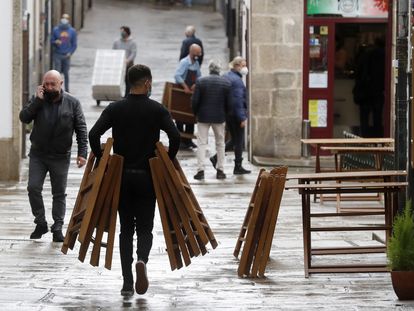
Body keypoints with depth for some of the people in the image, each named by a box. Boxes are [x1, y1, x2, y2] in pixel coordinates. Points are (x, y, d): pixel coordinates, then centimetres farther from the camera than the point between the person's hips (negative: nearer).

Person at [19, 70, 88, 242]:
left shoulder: (72, 103, -5)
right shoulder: (37, 100, 0)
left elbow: (81, 129, -4)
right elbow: (24, 117, -12)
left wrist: (82, 152, -12)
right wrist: (37, 100, -20)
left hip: (60, 157, -1)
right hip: (38, 155, 1)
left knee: (59, 193, 4)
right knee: (33, 188, -8)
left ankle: (57, 228, 12)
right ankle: (41, 223, 7)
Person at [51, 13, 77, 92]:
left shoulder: (72, 31, 4)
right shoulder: (56, 30, 1)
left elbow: (74, 44, 8)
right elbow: (51, 41, 6)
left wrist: (70, 53, -6)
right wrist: (55, 42, -17)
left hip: (66, 55, 1)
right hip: (57, 54, -1)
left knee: (66, 73, 6)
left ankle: (67, 90, 15)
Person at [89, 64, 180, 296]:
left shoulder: (115, 109, 0)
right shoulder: (157, 110, -4)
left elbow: (94, 135, -10)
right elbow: (175, 136, -15)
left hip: (121, 176, 1)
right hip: (147, 177, -1)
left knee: (126, 229, 10)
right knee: (145, 227, 8)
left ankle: (127, 283, 3)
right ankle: (142, 260, -24)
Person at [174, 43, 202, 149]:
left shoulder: (196, 63, 7)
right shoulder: (184, 62, -16)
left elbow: (199, 77, 15)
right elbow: (177, 76, -28)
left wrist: (195, 84, -5)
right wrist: (185, 87, -30)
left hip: (191, 92, 7)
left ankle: (188, 140, 19)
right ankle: (180, 140, 6)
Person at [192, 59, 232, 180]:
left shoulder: (200, 81, -7)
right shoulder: (226, 83, -4)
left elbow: (195, 101, -6)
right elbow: (229, 103, -2)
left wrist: (196, 114, 10)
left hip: (203, 117, -1)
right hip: (219, 117, 1)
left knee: (202, 143, 3)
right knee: (220, 144, 13)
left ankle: (201, 170, -5)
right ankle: (220, 170, 13)